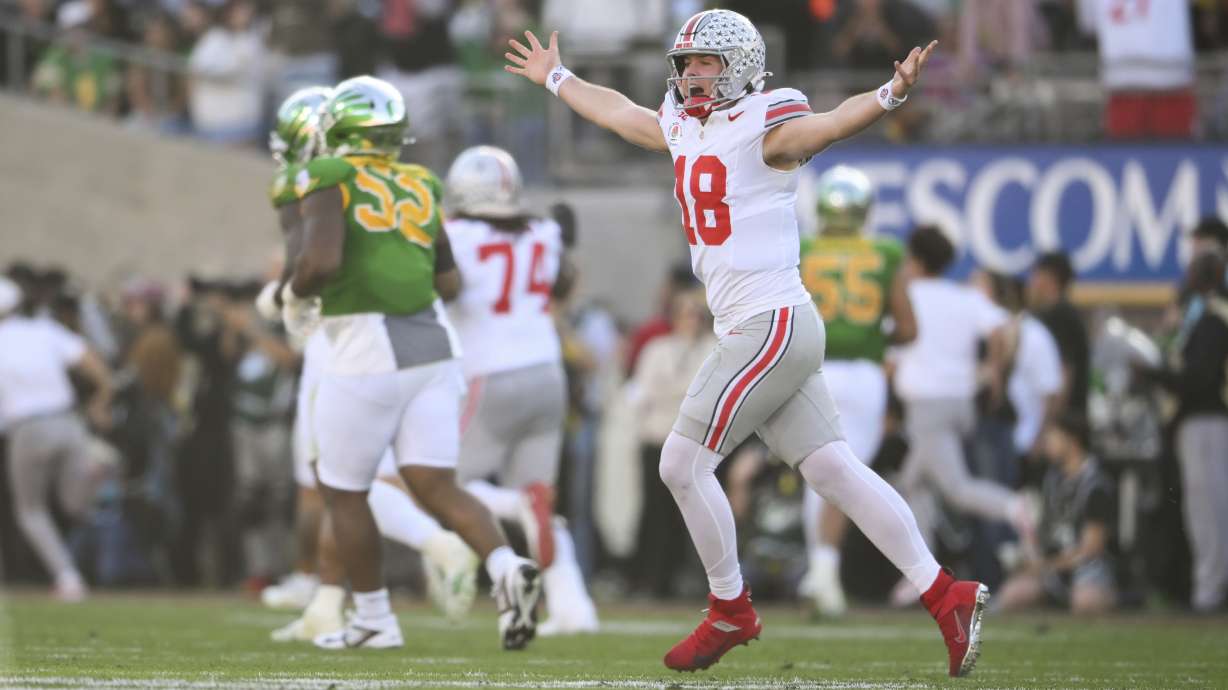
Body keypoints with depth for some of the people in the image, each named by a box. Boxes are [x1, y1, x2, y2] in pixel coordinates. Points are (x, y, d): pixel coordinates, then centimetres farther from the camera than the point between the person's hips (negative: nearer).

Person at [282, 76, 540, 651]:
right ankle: (507, 567, -22)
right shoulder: (420, 186, 13)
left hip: (369, 352, -6)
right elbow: (449, 283, 16)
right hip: (432, 344, 6)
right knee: (435, 485, 2)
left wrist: (296, 298, -1)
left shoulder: (329, 180, -7)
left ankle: (373, 619, 16)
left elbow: (321, 261, -21)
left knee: (343, 490, 10)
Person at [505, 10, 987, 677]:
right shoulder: (683, 128, 15)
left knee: (683, 464, -3)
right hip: (758, 330, 9)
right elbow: (618, 112, 33)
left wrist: (889, 95, -48)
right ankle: (944, 596, 1)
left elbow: (830, 123, -28)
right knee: (832, 469, 4)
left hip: (772, 325, -9)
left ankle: (731, 613, 11)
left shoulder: (763, 128, -10)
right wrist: (556, 79, 47)